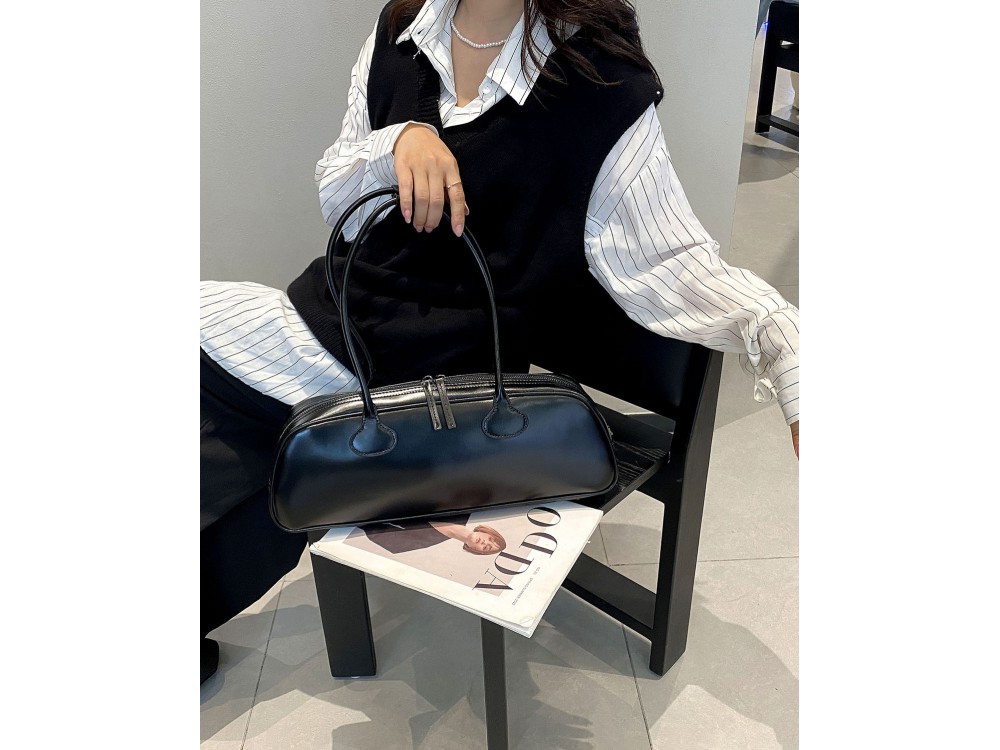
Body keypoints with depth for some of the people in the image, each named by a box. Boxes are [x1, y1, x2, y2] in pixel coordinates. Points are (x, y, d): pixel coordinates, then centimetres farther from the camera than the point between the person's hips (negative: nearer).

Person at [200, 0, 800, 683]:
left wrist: (781, 338, -30)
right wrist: (399, 141, -12)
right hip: (327, 311, 6)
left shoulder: (602, 79, -13)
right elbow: (336, 202, 8)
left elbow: (669, 261, -14)